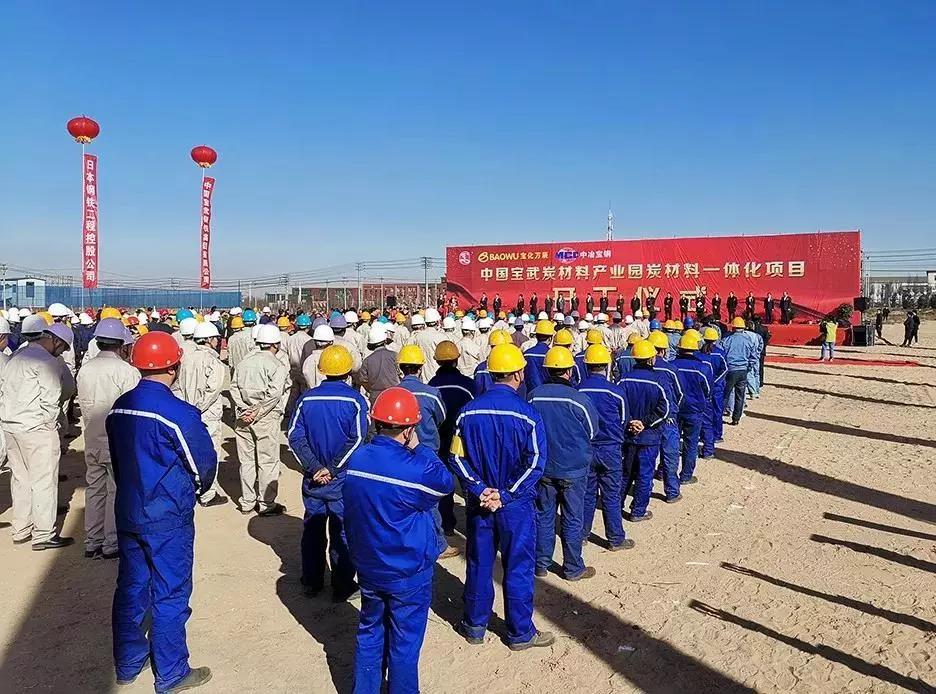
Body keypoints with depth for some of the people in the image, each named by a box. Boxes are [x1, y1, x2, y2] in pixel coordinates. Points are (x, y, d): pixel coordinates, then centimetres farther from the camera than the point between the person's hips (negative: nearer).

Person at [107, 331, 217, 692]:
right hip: (168, 517, -6)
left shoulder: (119, 408, -1)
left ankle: (128, 664, 34)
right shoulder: (179, 413, -22)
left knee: (131, 587, 18)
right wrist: (194, 490, 7)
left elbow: (117, 459, 9)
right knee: (170, 594, 6)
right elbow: (204, 465, -14)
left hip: (128, 511, 7)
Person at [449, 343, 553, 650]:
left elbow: (457, 457, -7)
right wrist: (505, 495, -14)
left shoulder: (469, 411, -6)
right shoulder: (528, 413, -16)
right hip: (516, 505, -3)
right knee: (518, 568, 11)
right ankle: (520, 633, 24)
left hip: (479, 502, 3)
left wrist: (480, 490, -10)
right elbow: (535, 463, -18)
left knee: (479, 564, 16)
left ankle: (474, 626, 31)